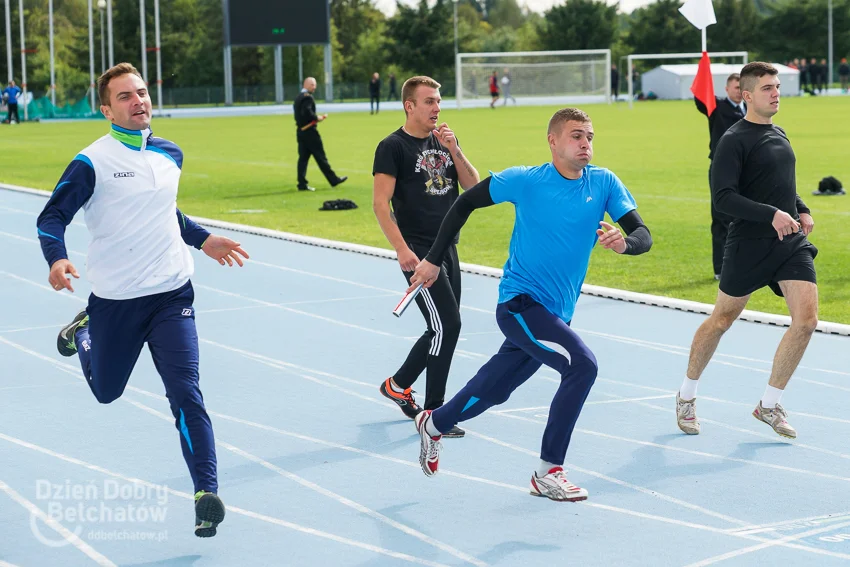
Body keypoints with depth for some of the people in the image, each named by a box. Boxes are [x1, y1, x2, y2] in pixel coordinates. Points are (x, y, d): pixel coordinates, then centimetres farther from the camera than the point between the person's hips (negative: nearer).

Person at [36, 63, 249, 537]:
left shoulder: (171, 155, 7)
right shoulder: (92, 163, -11)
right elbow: (52, 216, -10)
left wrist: (203, 240, 23)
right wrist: (57, 258, -28)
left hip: (172, 293, 2)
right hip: (114, 300, -2)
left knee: (185, 393, -10)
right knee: (106, 391, 17)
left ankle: (207, 493, -8)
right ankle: (83, 332, 48)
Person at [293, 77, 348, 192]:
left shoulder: (298, 97, 14)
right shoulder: (307, 97, -15)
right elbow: (307, 112, -28)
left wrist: (316, 117, 10)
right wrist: (317, 118, -14)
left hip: (301, 131, 9)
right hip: (309, 131, -9)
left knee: (303, 157, 7)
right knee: (320, 156, -1)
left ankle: (302, 184, 4)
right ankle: (333, 180, 7)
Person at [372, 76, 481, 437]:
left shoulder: (444, 142, 12)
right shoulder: (393, 147, -8)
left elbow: (473, 187, 6)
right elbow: (380, 204, -12)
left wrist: (454, 150, -7)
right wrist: (401, 249, -20)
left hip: (448, 248, 8)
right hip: (418, 251, -7)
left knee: (443, 330, 13)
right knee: (446, 326, -12)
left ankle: (397, 385, 32)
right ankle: (434, 414, -4)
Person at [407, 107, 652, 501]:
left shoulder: (604, 183, -1)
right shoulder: (525, 181, -9)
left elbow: (643, 235, -8)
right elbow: (465, 203, 3)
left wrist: (624, 242, -32)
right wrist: (433, 259, 3)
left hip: (556, 314, 5)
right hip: (520, 303, -5)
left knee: (491, 391, 17)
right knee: (582, 365, -24)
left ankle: (433, 424, 48)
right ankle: (548, 472, -14)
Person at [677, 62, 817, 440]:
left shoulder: (778, 134, 14)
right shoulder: (734, 140, -11)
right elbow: (722, 198, -19)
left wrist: (802, 210, 12)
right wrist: (771, 214, -26)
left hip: (791, 241, 6)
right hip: (749, 244, -6)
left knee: (806, 319, -8)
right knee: (722, 319, 8)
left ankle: (769, 405, 6)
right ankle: (687, 395, 29)